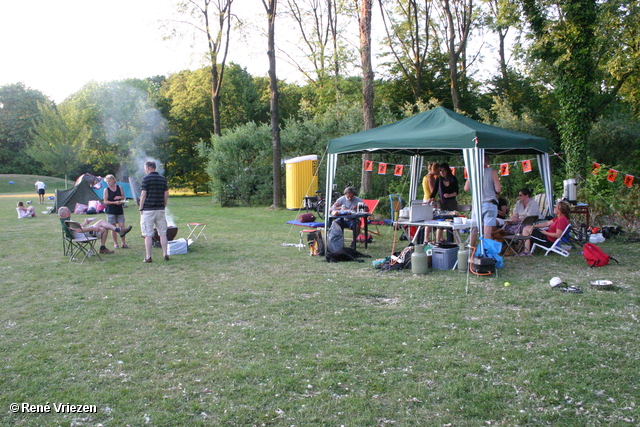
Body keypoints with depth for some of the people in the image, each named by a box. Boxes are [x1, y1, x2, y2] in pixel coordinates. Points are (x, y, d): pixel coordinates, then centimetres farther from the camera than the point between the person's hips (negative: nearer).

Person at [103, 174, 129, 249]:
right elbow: (105, 201, -5)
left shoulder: (119, 187, 7)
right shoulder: (106, 190, 0)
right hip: (110, 211, -2)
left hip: (119, 210, 2)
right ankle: (115, 244, 10)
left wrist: (120, 197, -8)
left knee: (122, 226, -2)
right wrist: (114, 202, -18)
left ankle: (123, 243, 7)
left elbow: (123, 197, 14)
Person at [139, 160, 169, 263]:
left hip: (148, 209, -4)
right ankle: (165, 254, 9)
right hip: (160, 209, 5)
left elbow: (143, 195, -9)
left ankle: (148, 257, 0)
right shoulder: (163, 179, 9)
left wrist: (141, 208, -2)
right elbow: (166, 195, 9)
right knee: (163, 233, 9)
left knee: (148, 235, -1)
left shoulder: (146, 179, -6)